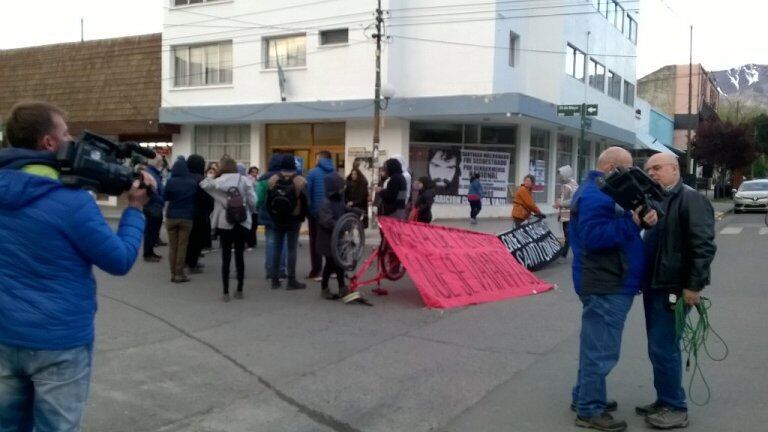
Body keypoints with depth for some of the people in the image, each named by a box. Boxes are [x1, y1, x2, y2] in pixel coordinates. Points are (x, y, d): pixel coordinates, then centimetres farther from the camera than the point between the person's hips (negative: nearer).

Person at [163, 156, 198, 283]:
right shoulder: (192, 182, -7)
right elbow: (196, 198, 8)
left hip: (171, 216, 0)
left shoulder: (170, 181, -9)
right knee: (182, 246, 4)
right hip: (187, 217, 0)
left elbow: (165, 197, 4)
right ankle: (179, 273, 3)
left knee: (172, 246, 9)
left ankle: (173, 273, 10)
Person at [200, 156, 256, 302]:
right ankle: (239, 290, 16)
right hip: (242, 223, 2)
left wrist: (209, 176, 21)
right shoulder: (245, 180, -3)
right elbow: (252, 202, -5)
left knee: (226, 257, 4)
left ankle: (226, 293, 4)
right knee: (239, 256, 10)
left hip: (225, 224, -1)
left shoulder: (218, 181, -6)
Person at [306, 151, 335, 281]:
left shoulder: (313, 172, -7)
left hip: (316, 211, -4)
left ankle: (316, 272, -2)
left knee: (315, 242, 2)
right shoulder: (335, 172, 6)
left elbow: (307, 192, -9)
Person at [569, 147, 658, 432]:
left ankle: (585, 397, 31)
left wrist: (641, 216, -8)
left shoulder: (602, 191, 17)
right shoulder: (595, 195, -18)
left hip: (608, 283, 11)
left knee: (595, 346, 19)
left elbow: (614, 227, 11)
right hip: (606, 286, -11)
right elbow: (594, 236, -28)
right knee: (601, 349, -5)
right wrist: (632, 222, -27)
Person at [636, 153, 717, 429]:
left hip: (673, 288, -9)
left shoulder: (691, 199, -13)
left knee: (663, 348, -5)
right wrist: (645, 280, 16)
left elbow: (704, 246, -19)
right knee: (660, 348, 15)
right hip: (654, 285, 9)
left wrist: (693, 285, -21)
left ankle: (676, 409, 7)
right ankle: (665, 401, 26)